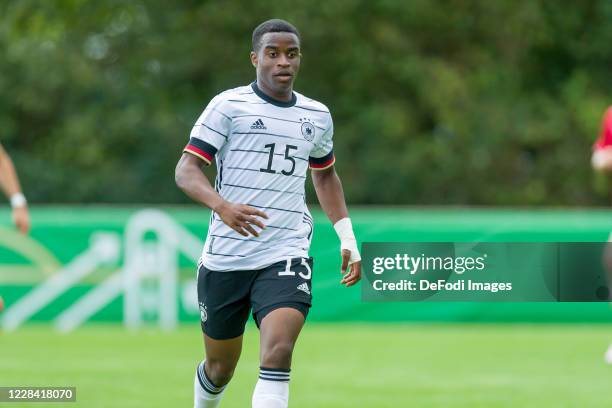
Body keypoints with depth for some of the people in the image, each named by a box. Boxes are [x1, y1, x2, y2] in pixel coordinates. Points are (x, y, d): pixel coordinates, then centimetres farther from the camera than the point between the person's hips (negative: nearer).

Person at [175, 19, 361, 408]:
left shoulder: (317, 116, 12)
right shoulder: (229, 105, -3)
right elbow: (186, 170, -9)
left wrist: (347, 238, 20)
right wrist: (222, 206, -28)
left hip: (287, 256, 2)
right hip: (225, 256, -2)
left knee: (278, 352, -23)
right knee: (220, 368, 11)